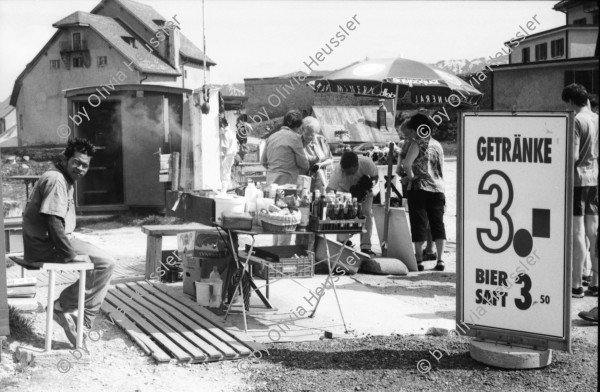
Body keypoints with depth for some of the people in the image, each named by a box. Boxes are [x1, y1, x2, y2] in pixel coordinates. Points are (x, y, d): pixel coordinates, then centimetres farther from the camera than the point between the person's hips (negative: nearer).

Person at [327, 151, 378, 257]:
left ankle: (365, 246, -6)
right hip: (344, 190, 0)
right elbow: (330, 189, -39)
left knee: (367, 213, -11)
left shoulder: (367, 163, -37)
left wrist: (367, 189, -30)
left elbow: (375, 176, -15)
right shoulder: (338, 169, -39)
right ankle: (342, 242, -2)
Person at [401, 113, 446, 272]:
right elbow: (442, 170, 16)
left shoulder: (417, 144, -8)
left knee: (419, 224, 0)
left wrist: (411, 176, -8)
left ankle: (419, 260, 2)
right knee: (438, 224, 7)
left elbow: (406, 164, -23)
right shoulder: (437, 145, 12)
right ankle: (440, 260, 3)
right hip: (437, 189, 5)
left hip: (419, 188, -5)